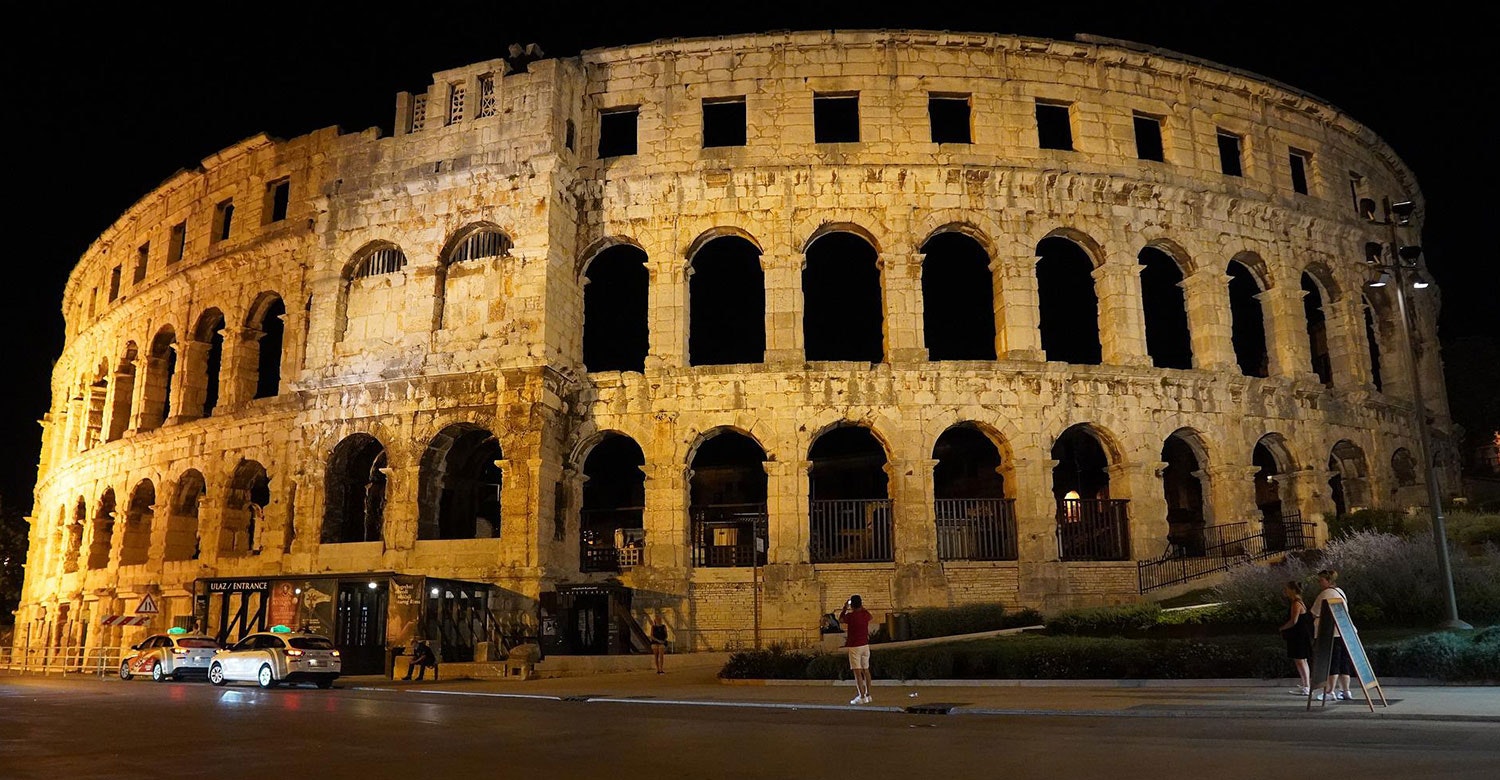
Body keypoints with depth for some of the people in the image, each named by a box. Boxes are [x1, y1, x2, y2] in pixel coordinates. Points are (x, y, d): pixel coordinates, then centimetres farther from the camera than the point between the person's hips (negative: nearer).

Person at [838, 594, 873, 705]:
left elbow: (840, 620, 7)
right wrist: (861, 606, 30)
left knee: (857, 672, -6)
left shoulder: (850, 616, -15)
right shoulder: (866, 614, 0)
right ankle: (868, 695, 19)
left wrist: (845, 608, 14)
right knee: (865, 670, 13)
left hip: (854, 646, -6)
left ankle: (862, 697, -9)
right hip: (865, 645, 6)